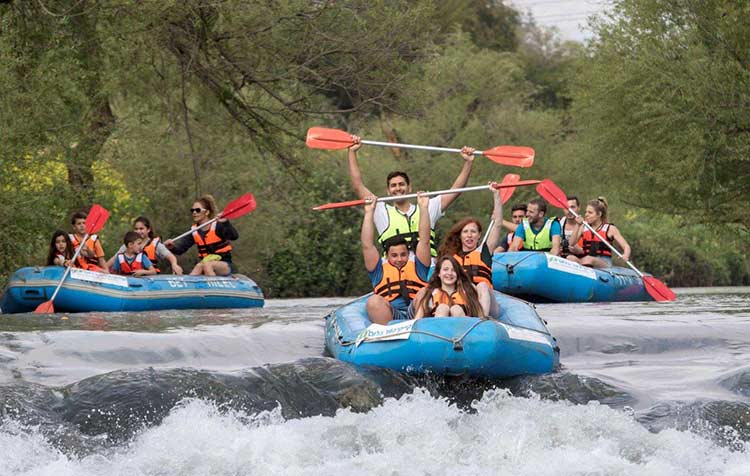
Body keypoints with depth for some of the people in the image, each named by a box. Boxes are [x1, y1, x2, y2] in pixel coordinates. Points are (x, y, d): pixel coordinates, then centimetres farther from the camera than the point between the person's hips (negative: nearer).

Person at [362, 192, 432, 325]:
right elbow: (367, 246, 17)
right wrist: (369, 213, 17)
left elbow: (424, 241, 20)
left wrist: (423, 208, 17)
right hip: (388, 316, 0)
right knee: (373, 301, -30)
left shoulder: (416, 266, 26)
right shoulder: (380, 269, 25)